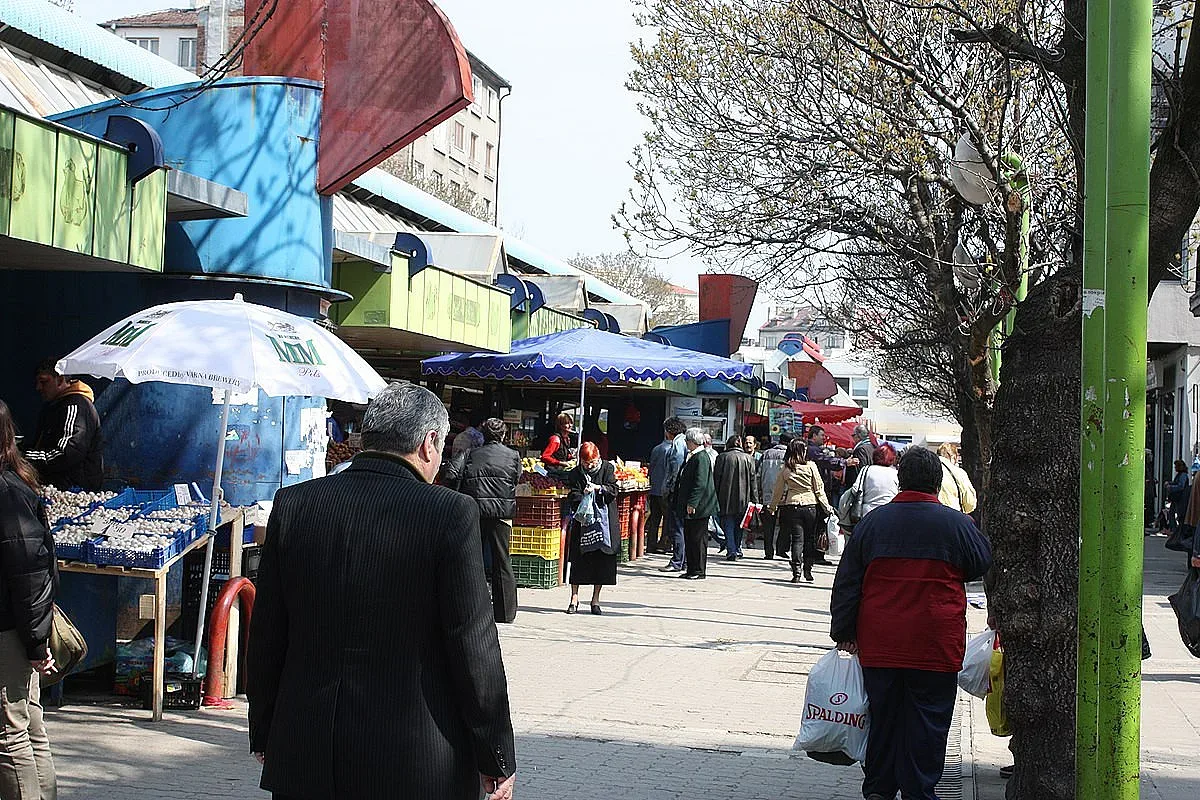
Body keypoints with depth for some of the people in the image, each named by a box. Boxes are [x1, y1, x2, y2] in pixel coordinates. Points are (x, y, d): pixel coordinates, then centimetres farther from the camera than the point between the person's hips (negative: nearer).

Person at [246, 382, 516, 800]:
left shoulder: (292, 503, 1)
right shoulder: (451, 514, -11)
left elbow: (265, 636, 6)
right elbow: (474, 645, -9)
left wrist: (263, 733, 18)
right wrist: (497, 759, 0)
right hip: (415, 766, -3)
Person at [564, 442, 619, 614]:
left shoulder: (608, 468, 2)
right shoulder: (575, 474, 1)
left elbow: (613, 491, -5)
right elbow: (572, 497, -6)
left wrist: (598, 488, -21)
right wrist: (583, 496, -26)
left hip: (604, 520, 0)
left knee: (602, 560, 2)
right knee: (578, 559, -2)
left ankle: (595, 600, 11)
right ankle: (574, 598, 7)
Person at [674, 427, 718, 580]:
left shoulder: (701, 458, -15)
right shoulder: (692, 457, 15)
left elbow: (700, 484, -21)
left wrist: (692, 503, -22)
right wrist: (684, 504, 19)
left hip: (699, 507, -10)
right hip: (690, 506, 10)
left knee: (698, 538, -4)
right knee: (689, 538, 11)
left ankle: (700, 570, 2)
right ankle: (692, 569, 17)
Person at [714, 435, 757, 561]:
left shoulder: (722, 457, -1)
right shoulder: (748, 458, 4)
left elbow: (716, 478, -1)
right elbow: (752, 480, 4)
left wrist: (715, 497, 4)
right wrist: (755, 500, 7)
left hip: (726, 496, -2)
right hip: (743, 498, 2)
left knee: (728, 525, 2)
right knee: (739, 526, 16)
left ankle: (731, 551, -9)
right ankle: (738, 549, 20)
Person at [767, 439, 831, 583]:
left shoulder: (786, 468, 1)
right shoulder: (811, 466, -4)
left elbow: (778, 490, 9)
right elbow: (819, 489, -1)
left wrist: (772, 507, 21)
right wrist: (827, 507, 6)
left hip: (792, 505, 1)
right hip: (811, 505, -1)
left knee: (797, 539, 3)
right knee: (810, 539, 11)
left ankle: (797, 572, -6)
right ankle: (808, 570, 13)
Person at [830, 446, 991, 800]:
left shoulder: (873, 521, 2)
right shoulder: (956, 524, -6)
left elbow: (847, 582, 5)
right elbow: (982, 566, 11)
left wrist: (844, 632, 13)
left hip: (879, 644, 3)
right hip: (935, 648, -3)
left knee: (883, 716, 14)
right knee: (926, 721, 5)